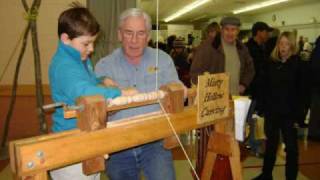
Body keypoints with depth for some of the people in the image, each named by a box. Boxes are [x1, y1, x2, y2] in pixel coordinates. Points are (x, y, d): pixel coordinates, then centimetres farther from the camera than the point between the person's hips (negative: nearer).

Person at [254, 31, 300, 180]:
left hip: (290, 113, -3)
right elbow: (266, 87, 4)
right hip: (272, 111, 3)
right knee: (270, 144, 16)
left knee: (291, 147, 8)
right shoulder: (271, 63, 3)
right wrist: (264, 108, -3)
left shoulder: (298, 64, -6)